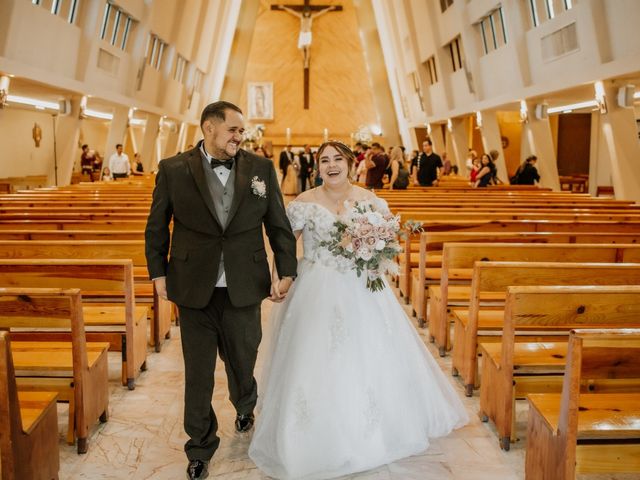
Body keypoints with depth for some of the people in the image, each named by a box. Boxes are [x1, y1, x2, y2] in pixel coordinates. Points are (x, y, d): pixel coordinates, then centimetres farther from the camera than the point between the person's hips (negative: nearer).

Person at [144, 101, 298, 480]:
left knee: (242, 361, 17)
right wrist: (158, 273, 3)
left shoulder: (261, 168, 0)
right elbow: (157, 226, 5)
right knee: (198, 374, 9)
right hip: (194, 290, -1)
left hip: (244, 290, 1)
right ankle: (200, 447, 28)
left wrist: (287, 272, 0)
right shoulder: (174, 170, -3)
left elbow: (279, 225, 3)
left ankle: (245, 407, 51)